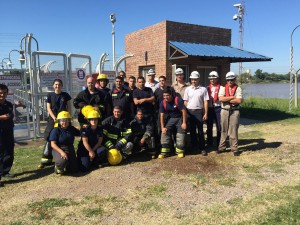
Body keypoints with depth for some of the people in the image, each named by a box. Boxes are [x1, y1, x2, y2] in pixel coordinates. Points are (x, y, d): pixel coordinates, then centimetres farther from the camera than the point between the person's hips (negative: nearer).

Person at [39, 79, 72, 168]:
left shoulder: (65, 95, 7)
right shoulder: (50, 95, 5)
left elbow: (69, 107, 8)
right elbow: (49, 108, 2)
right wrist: (54, 118, -11)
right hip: (53, 120, 0)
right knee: (49, 139, -5)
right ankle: (46, 160, 0)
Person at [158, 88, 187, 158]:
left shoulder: (178, 100, -21)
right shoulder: (163, 103, -12)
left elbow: (184, 111, -16)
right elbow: (162, 115, -9)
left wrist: (184, 123, -17)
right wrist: (162, 127, -14)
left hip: (179, 118, -3)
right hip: (170, 119, 3)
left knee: (181, 131, -11)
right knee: (165, 132, -9)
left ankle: (180, 151, 2)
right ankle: (165, 151, -5)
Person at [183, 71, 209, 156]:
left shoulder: (203, 89, 1)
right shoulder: (188, 89, 7)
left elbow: (205, 102, 0)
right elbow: (185, 101, 8)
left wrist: (205, 113, -5)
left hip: (199, 111, -2)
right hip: (189, 111, 3)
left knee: (200, 131, -1)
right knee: (192, 130, 9)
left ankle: (202, 148, 7)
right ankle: (195, 147, 20)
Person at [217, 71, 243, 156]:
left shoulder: (238, 89, 0)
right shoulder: (223, 88, 5)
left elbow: (239, 100, -13)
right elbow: (220, 98, -12)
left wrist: (226, 100, -11)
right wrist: (232, 97, -12)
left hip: (234, 111, -2)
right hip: (224, 111, 2)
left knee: (233, 130, 1)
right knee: (224, 130, 9)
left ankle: (234, 148, 11)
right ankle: (222, 147, 19)